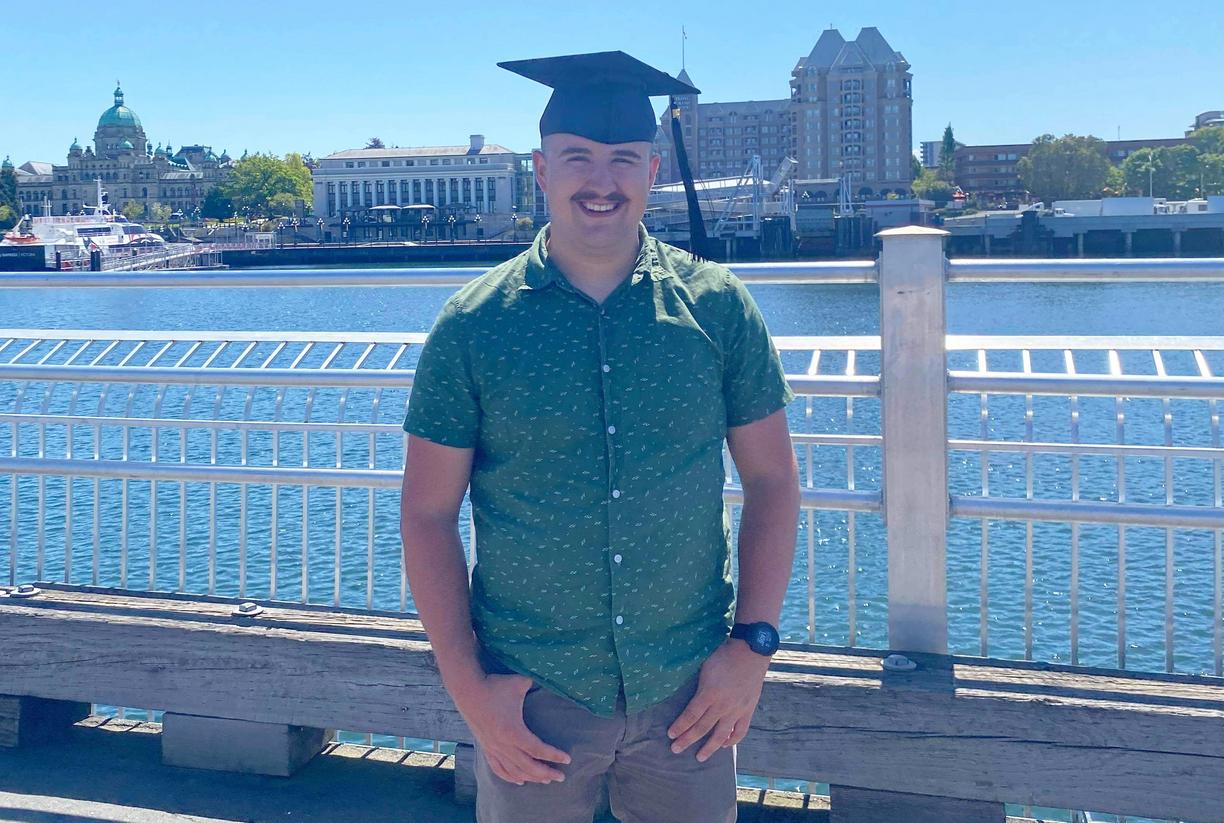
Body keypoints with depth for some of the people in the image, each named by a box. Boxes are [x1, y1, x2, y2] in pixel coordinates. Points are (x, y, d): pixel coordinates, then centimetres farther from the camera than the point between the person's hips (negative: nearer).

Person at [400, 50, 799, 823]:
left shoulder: (718, 307, -2)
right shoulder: (473, 325, -5)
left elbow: (772, 479, 3)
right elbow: (428, 513, -2)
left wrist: (754, 643, -3)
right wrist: (466, 684, -6)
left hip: (689, 693, 1)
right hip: (531, 698, -1)